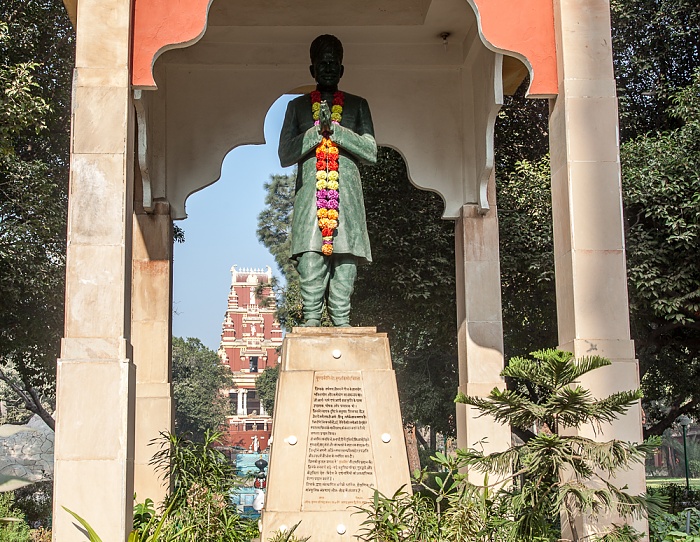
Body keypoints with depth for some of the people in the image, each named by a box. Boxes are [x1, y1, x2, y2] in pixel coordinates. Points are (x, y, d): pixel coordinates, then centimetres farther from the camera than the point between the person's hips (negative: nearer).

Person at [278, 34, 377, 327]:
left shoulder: (357, 105, 17)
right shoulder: (297, 106, 17)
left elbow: (371, 152, 6)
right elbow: (285, 155, 7)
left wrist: (335, 129, -4)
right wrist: (318, 130, -5)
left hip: (347, 196, 1)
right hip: (310, 197, 0)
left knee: (345, 259, -6)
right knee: (310, 259, -12)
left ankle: (342, 323, -3)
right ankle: (311, 321, -9)